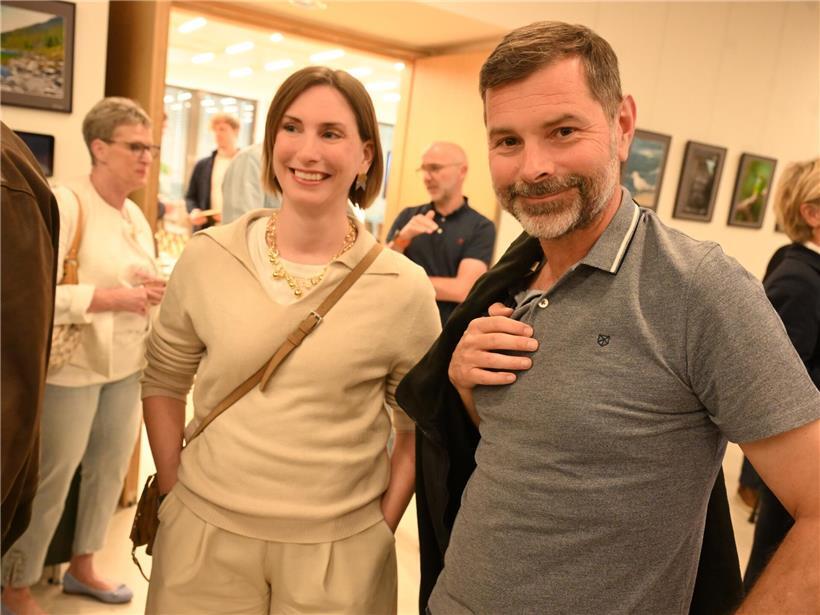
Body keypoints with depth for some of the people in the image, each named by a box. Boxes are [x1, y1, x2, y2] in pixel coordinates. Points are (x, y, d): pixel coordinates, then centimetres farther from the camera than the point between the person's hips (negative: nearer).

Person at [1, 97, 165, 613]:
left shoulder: (136, 214, 11)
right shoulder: (65, 204, -15)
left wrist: (150, 293, 0)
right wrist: (116, 297, -22)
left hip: (127, 366, 7)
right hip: (73, 368, -7)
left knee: (110, 470, 17)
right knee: (51, 480, 7)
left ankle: (82, 567, 39)